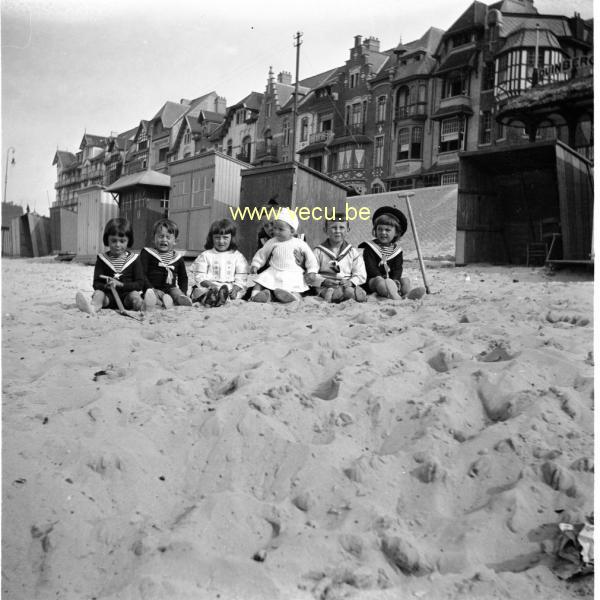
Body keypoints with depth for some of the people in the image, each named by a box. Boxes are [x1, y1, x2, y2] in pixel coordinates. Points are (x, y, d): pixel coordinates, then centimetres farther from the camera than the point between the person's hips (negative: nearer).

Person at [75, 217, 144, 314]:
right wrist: (106, 286, -20)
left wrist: (120, 284, -15)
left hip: (127, 295, 2)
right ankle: (92, 307, -62)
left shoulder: (134, 259, 8)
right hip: (108, 295, -2)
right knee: (98, 293, -33)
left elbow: (139, 284, 1)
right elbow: (96, 284, 5)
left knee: (134, 295, -30)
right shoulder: (102, 259, 11)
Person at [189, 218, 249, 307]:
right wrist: (210, 284, -16)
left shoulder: (237, 256, 12)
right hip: (208, 287, -1)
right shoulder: (206, 255, 12)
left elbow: (240, 279, 6)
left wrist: (235, 289, -15)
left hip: (230, 287, 1)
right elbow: (199, 277, 5)